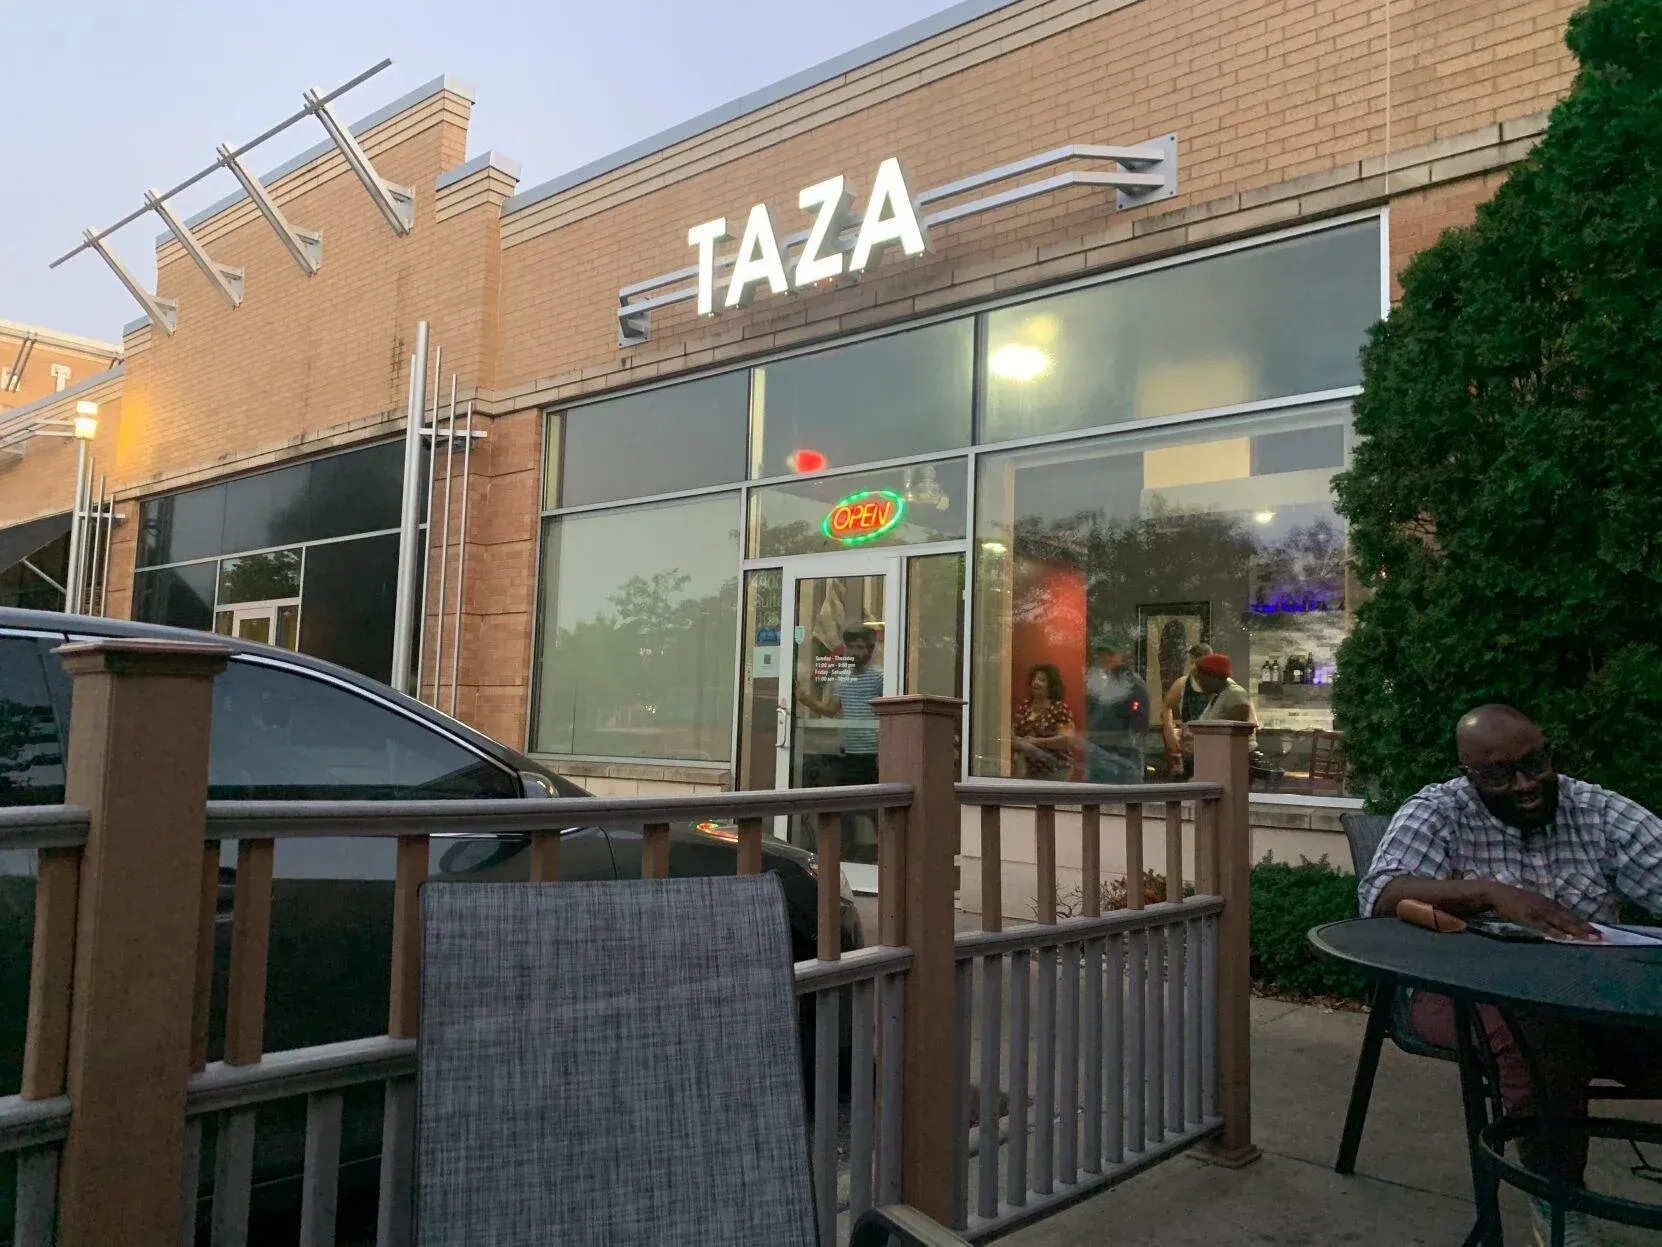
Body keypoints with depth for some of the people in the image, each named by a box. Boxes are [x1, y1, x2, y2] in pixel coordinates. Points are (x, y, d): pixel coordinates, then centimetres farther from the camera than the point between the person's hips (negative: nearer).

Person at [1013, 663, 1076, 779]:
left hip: (1055, 769, -4)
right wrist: (1017, 740, -8)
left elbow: (1066, 739, -17)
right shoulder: (1023, 707, 9)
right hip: (1028, 770, 5)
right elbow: (1013, 732, 15)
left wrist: (1035, 741, -19)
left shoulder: (1060, 709, -7)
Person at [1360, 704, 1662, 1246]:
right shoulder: (1437, 813, -4)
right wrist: (1492, 892, -33)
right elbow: (1379, 893, -20)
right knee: (1541, 1029, -34)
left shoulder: (1600, 812, 6)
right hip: (1463, 991, -3)